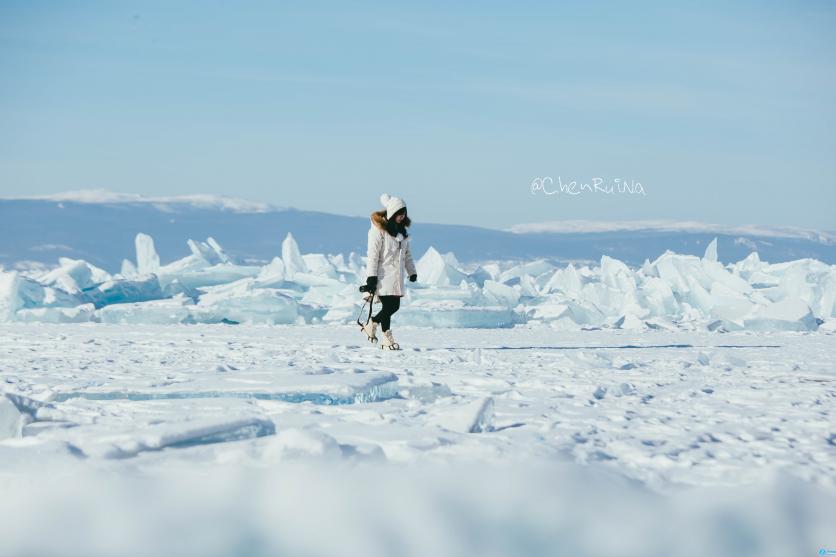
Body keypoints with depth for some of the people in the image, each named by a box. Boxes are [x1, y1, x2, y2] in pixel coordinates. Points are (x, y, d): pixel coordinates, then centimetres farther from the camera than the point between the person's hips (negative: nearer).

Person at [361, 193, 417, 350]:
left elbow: (407, 253, 22)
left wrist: (412, 272, 19)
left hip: (397, 277, 7)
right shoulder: (378, 230, -11)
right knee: (388, 307, -6)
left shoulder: (401, 229, 13)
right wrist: (371, 278, -16)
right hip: (383, 276, -7)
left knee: (395, 306, 6)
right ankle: (387, 339, 5)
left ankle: (371, 324, 28)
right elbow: (372, 255, -13)